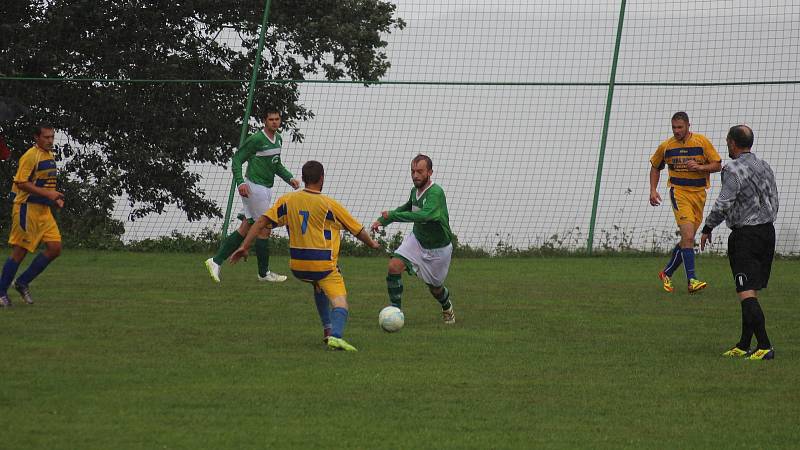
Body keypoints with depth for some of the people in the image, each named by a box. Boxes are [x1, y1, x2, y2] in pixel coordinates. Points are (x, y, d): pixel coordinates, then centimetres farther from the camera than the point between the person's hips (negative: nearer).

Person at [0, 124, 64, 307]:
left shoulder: (50, 155, 14)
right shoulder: (31, 156, -14)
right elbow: (21, 183, -20)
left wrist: (55, 198, 10)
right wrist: (46, 193, -24)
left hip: (43, 210, 9)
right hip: (27, 209, -9)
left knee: (55, 248, 0)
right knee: (20, 251, -4)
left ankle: (22, 283, 12)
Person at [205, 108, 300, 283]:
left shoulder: (278, 139, 13)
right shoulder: (256, 139, -14)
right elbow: (237, 159, -12)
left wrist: (289, 178, 12)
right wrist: (240, 182, -23)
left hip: (265, 189, 9)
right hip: (255, 188, -9)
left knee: (245, 229, 9)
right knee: (265, 228, -3)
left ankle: (216, 261, 12)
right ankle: (264, 273, 9)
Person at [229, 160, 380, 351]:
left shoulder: (287, 200, 3)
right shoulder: (330, 205, -6)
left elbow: (262, 221, -3)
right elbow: (357, 230, 5)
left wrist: (244, 246, 0)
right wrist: (372, 243, 24)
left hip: (297, 266, 5)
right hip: (324, 264, -5)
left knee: (319, 287, 35)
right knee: (340, 305, -9)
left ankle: (328, 328, 28)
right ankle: (336, 335, -38)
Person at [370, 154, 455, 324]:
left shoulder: (436, 193, -29)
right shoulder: (415, 191, -6)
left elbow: (425, 214, -46)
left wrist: (392, 216, -46)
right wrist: (382, 220, 8)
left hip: (438, 248, -5)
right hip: (416, 240, 5)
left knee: (435, 288, 13)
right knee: (394, 266, -20)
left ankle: (447, 306, 49)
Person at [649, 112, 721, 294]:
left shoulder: (702, 142, -2)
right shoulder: (666, 146, 1)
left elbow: (717, 165, 1)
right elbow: (655, 167, 17)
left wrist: (700, 167, -17)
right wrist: (653, 190, 5)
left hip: (699, 193, 2)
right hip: (679, 192, -2)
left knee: (688, 239, 9)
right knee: (688, 236, -18)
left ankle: (666, 273, 27)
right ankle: (691, 280, -21)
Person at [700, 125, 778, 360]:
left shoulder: (734, 170, -13)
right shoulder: (765, 167, 13)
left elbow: (723, 204, -18)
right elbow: (774, 201, 19)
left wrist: (707, 228, -6)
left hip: (745, 234, -9)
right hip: (768, 231, 9)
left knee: (746, 293, -11)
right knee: (751, 292, 14)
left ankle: (764, 346, -20)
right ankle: (743, 346, 18)